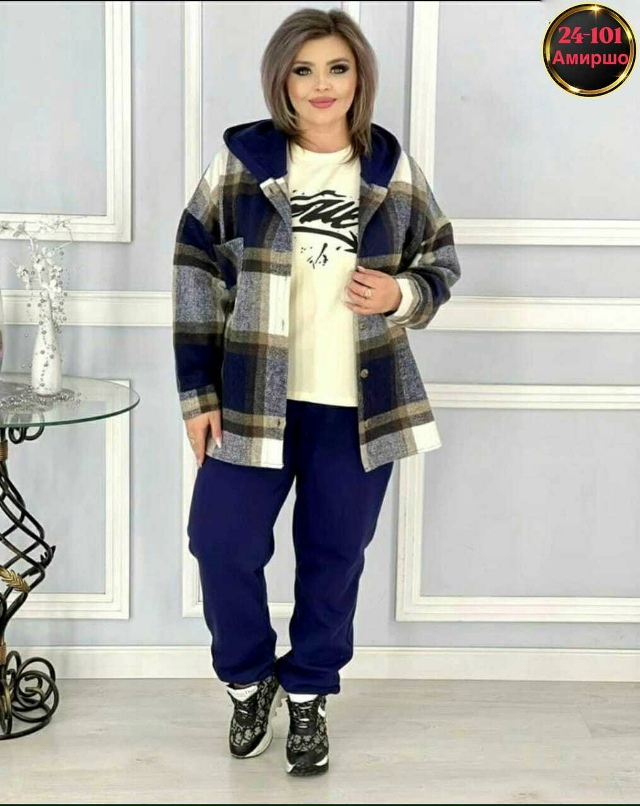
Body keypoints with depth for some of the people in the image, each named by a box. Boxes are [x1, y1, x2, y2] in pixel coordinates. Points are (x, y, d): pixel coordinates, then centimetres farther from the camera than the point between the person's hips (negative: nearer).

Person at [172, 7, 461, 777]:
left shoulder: (393, 166, 2)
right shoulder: (240, 158, -3)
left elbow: (441, 260, 12)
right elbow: (196, 271, -1)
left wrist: (402, 293, -12)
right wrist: (198, 390, -4)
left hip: (358, 404, 1)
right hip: (251, 397, -1)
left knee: (334, 556, 9)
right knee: (223, 546, 1)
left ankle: (308, 696, 31)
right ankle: (249, 681, 28)